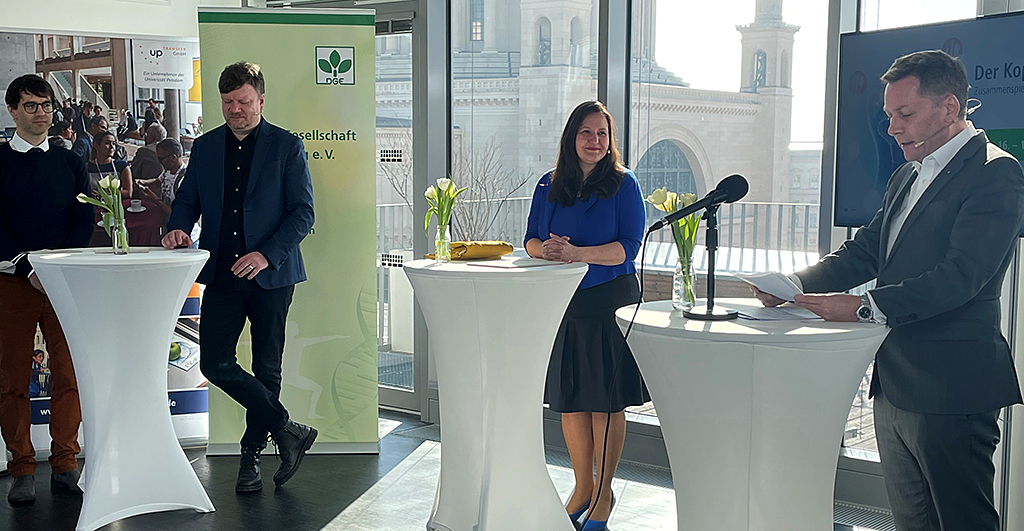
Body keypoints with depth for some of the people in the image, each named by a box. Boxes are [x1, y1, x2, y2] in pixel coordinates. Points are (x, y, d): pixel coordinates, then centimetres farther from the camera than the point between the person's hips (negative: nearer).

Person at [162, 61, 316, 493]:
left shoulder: (286, 147, -1)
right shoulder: (205, 147, 10)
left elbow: (303, 212, -5)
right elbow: (186, 201, 15)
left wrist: (268, 254, -17)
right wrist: (179, 229, -8)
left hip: (270, 274, -3)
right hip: (222, 274, 3)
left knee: (266, 368, 6)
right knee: (215, 363, -6)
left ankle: (251, 456, 23)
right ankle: (286, 431, 7)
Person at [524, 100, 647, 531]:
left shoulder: (623, 184, -3)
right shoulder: (549, 185, 9)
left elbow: (628, 246, -11)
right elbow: (531, 240, 10)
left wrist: (577, 253, -24)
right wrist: (545, 249, -14)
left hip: (609, 301, -4)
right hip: (561, 303, 4)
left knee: (606, 403, 3)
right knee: (569, 402, 10)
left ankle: (604, 491, 19)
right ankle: (582, 488, 26)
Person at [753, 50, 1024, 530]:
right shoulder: (906, 177, 17)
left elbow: (959, 276, -22)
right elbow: (863, 253, 15)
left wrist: (865, 307, -27)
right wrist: (793, 286, -2)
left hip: (950, 390, -9)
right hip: (894, 384, 9)